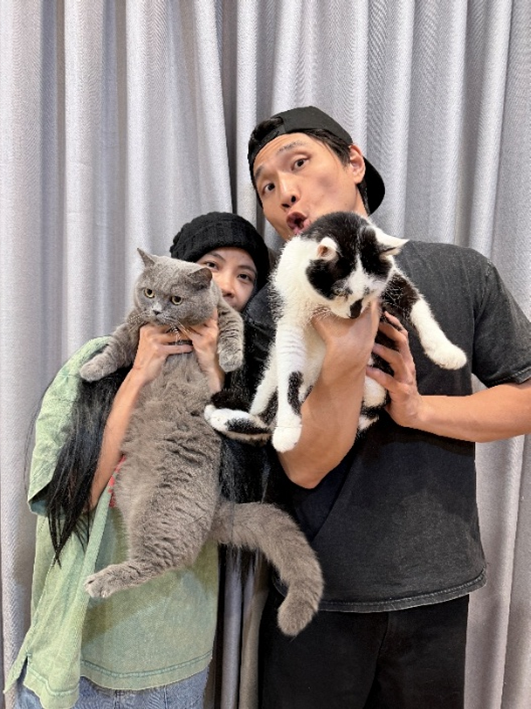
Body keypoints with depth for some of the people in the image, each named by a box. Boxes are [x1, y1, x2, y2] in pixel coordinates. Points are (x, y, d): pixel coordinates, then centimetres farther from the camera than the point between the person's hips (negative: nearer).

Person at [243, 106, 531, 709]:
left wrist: (418, 409, -16)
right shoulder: (271, 310, -9)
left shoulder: (460, 273, -5)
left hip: (436, 590, 2)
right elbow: (304, 466, -16)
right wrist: (346, 359, -32)